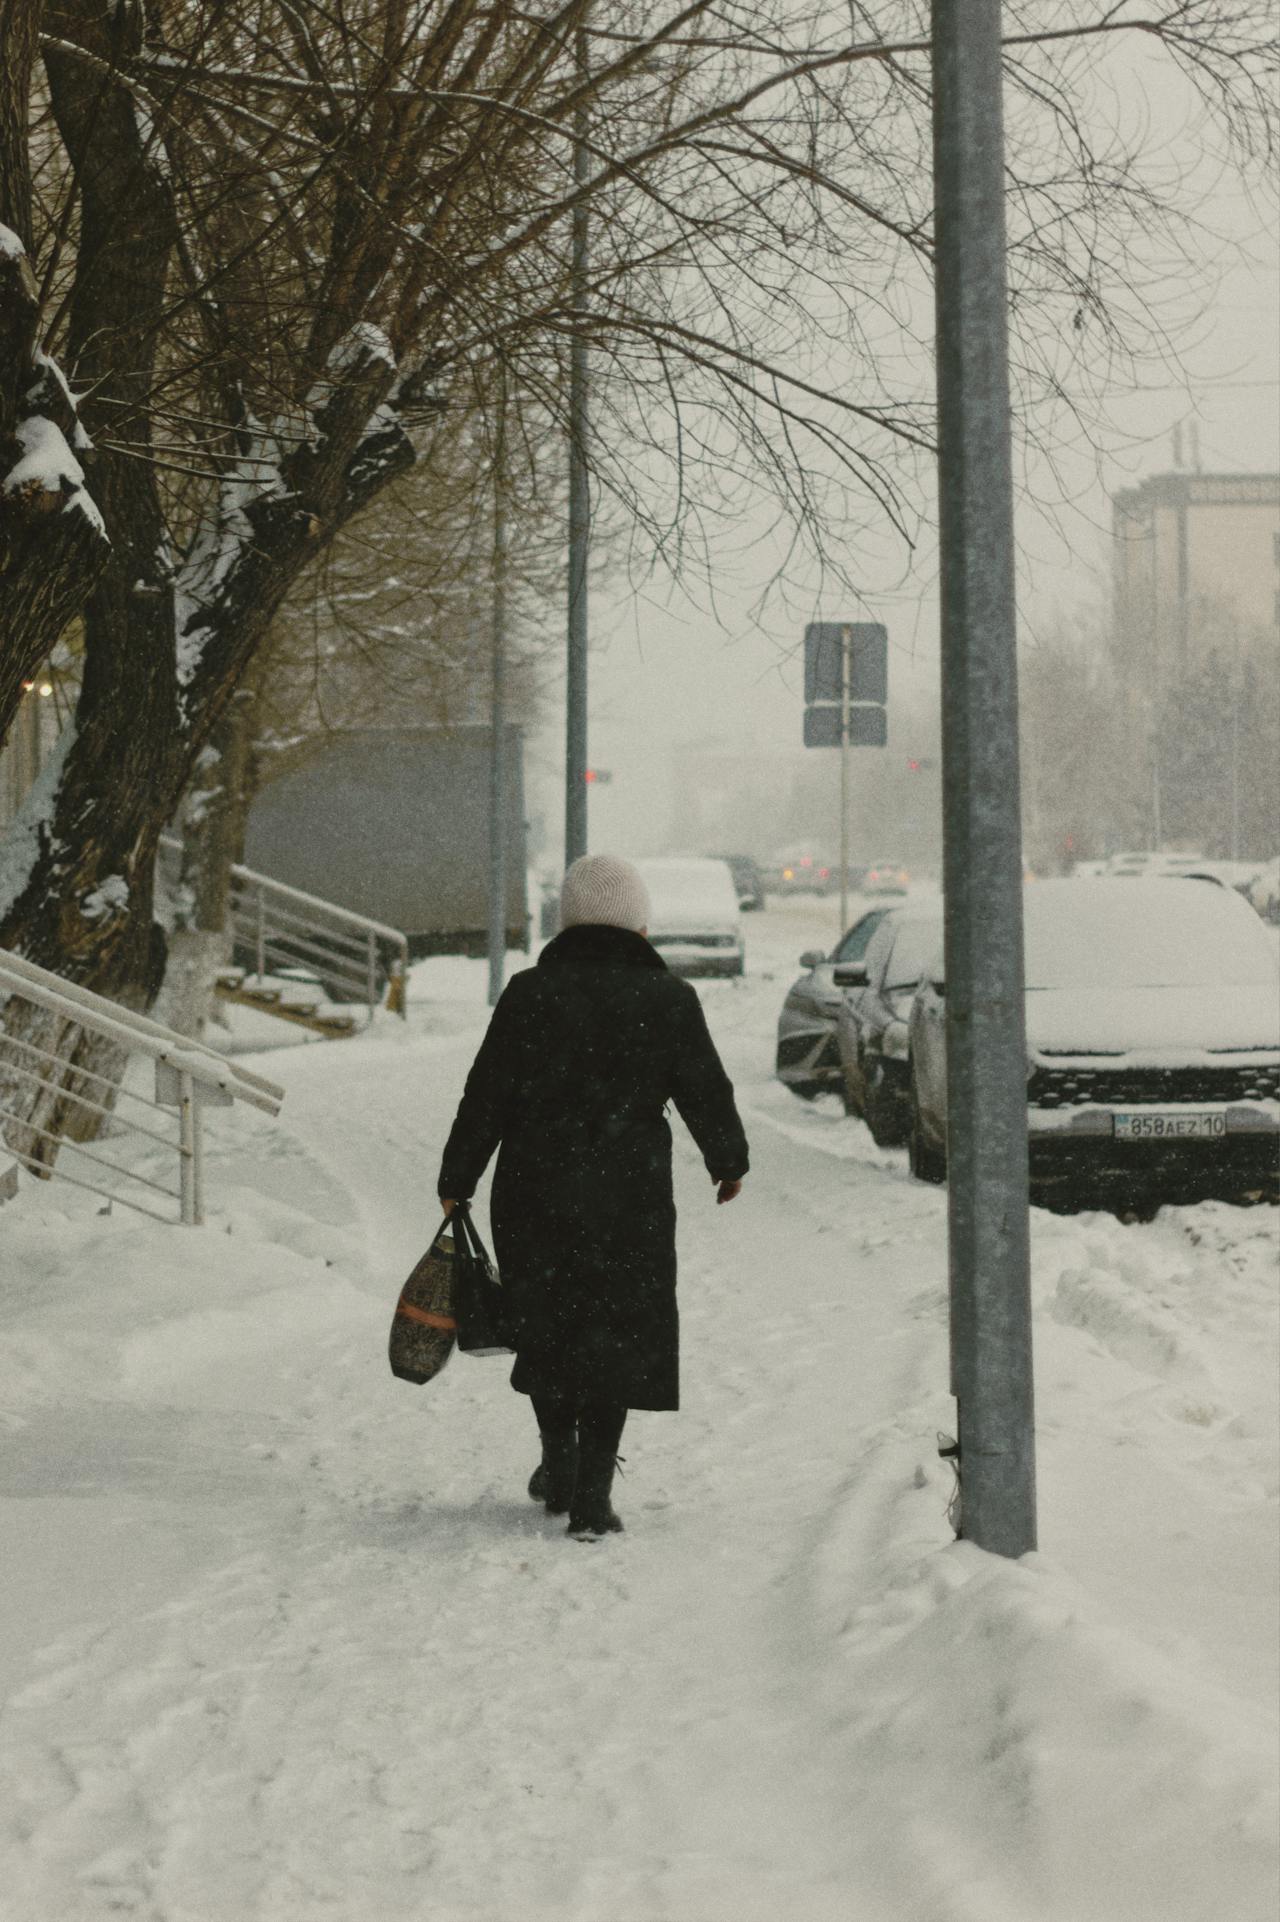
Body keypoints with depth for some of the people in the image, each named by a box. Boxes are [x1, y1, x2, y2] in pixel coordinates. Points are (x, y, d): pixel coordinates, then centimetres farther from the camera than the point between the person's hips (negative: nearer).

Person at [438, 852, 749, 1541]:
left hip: (532, 1197, 1)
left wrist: (456, 1183, 8)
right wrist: (728, 1163, 23)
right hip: (630, 1202, -1)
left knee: (545, 1326, 19)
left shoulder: (529, 993, -3)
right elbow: (707, 1094, 4)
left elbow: (485, 1097, -2)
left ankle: (559, 1464, 28)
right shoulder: (669, 1000, -3)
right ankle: (591, 1497, 2)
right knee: (614, 1339, 6)